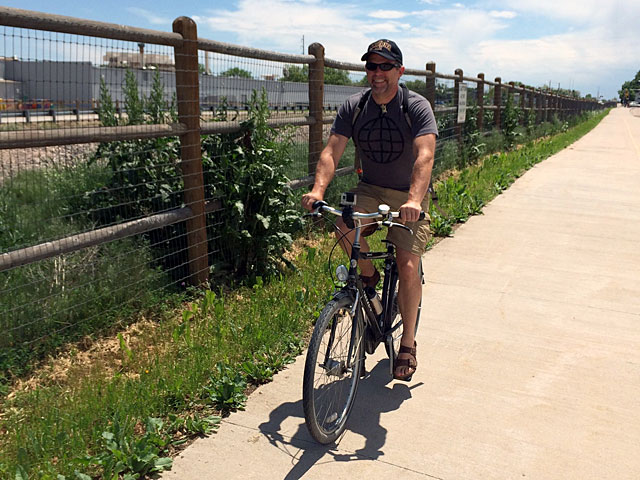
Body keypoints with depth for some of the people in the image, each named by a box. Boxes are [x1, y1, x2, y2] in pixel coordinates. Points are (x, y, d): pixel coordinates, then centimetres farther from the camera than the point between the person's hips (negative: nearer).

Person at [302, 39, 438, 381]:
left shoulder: (416, 106, -14)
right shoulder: (353, 107, -4)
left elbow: (424, 156, -29)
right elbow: (331, 151, -14)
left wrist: (413, 200, -47)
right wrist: (318, 189, -33)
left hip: (409, 195, -2)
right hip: (369, 189, 3)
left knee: (408, 267, -11)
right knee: (344, 222, -30)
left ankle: (408, 344, 8)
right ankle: (368, 275, 2)